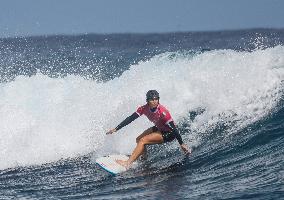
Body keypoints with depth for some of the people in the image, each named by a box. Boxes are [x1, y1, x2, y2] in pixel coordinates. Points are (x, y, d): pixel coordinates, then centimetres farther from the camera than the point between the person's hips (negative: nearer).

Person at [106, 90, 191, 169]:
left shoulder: (162, 112, -33)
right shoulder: (145, 109, -15)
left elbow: (173, 128, -29)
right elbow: (130, 118, -9)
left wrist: (182, 144, -28)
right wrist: (116, 129, -11)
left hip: (169, 134, -7)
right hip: (158, 128, 7)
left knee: (143, 141, -17)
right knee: (138, 140, 7)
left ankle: (128, 163, -18)